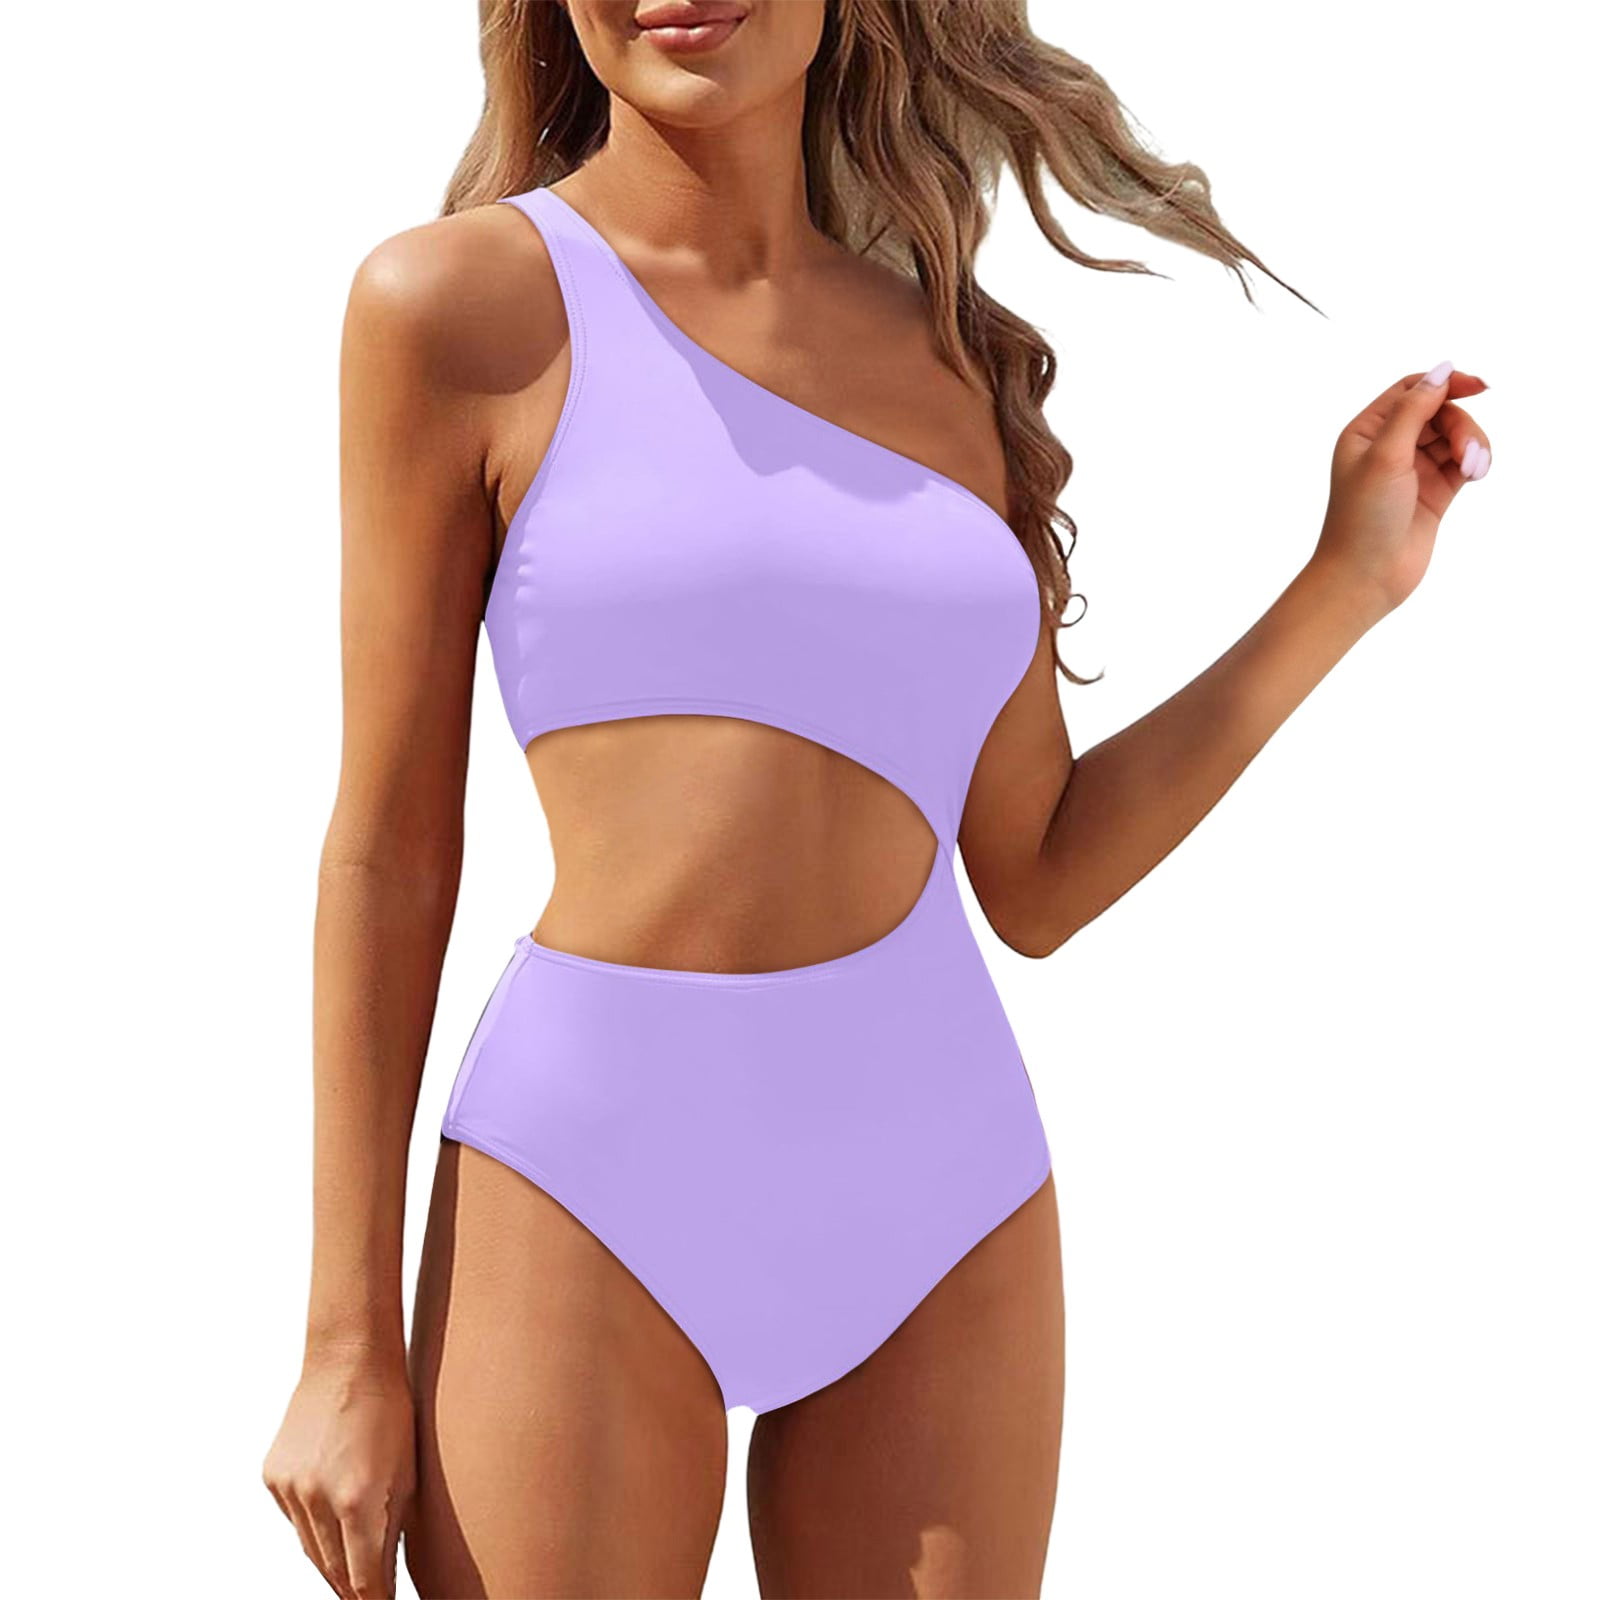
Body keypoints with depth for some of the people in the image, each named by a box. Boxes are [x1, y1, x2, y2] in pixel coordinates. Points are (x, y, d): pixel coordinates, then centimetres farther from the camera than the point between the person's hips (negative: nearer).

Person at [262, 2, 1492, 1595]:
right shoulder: (457, 300, -3)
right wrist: (348, 1345, -3)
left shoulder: (947, 361, 9)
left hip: (935, 1189, 4)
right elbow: (390, 848, -3)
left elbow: (1039, 881, 11)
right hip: (590, 1181, -4)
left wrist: (1351, 575, 10)